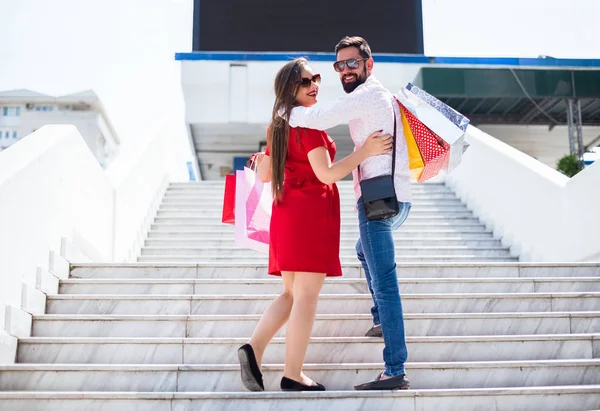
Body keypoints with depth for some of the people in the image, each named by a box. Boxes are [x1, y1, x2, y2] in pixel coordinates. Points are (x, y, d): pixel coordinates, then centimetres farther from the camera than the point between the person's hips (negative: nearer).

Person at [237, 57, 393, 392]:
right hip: (311, 214, -8)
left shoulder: (279, 126, 16)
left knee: (292, 294, 16)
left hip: (286, 212, 9)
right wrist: (366, 151, -13)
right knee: (306, 298, -2)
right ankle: (293, 376, 4)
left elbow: (265, 175, 19)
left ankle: (254, 348, 0)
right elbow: (327, 174, -16)